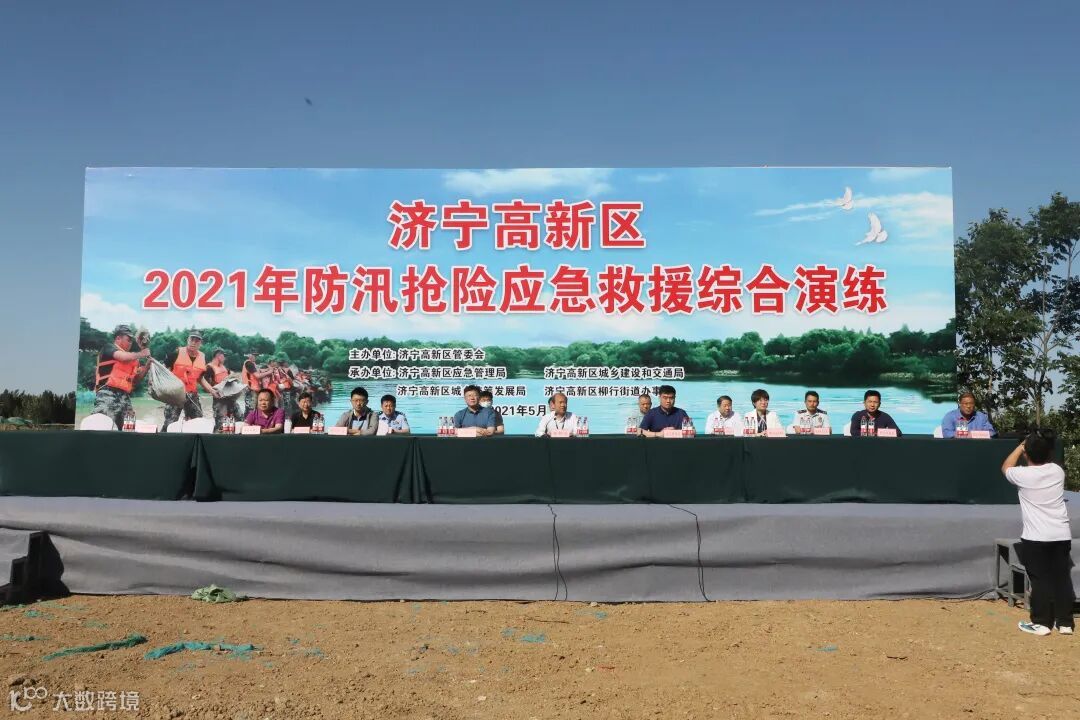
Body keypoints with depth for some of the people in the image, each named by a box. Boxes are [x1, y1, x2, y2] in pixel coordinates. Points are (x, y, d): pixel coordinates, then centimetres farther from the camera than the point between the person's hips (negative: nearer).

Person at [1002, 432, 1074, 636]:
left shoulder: (1022, 475, -11)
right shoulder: (1057, 471, 1)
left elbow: (1006, 467, 12)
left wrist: (1021, 445, 15)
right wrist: (1043, 445, 23)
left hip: (1036, 537, -4)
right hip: (1062, 535, 5)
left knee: (1040, 580, 3)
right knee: (1062, 578, 10)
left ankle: (1041, 623, 9)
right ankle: (1065, 622, 17)